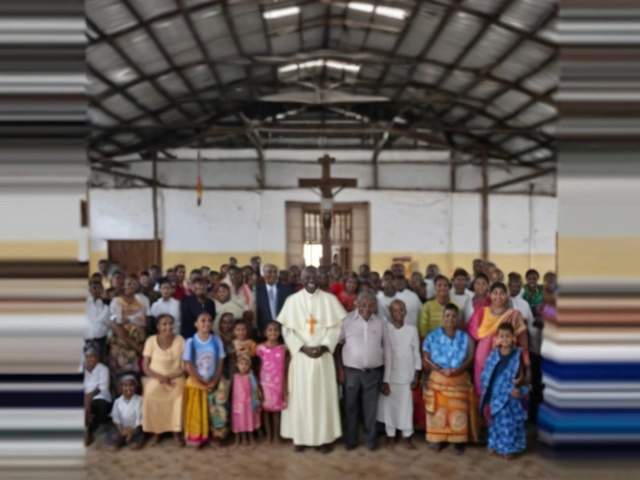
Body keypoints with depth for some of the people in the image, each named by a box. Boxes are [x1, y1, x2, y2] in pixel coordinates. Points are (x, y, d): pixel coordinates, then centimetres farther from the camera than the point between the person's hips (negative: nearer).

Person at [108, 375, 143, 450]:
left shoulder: (139, 400, -13)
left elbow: (139, 418, -12)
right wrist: (121, 430, -16)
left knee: (134, 446, -22)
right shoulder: (118, 401, -5)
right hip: (122, 428, 2)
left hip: (135, 428, -2)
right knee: (114, 443, -22)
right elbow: (116, 417, -4)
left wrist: (132, 431, -17)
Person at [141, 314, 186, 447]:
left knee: (179, 395, -31)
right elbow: (145, 367, -2)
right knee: (150, 395, -31)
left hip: (176, 379, 0)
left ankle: (176, 433, -15)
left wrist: (172, 378, -15)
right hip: (156, 379, 0)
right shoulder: (151, 341, -2)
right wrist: (160, 377, -18)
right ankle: (155, 432, -11)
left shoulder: (180, 340, 0)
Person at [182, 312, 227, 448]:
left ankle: (215, 435, 15)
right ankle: (196, 438, 17)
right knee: (196, 411, 3)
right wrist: (203, 382, -13)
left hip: (214, 382, 2)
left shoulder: (217, 341, -4)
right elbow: (189, 366, -11)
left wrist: (214, 382, -12)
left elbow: (220, 364, -2)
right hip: (196, 382, -2)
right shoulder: (191, 342, -11)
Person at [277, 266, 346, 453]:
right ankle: (300, 436, 18)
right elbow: (287, 330, -1)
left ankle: (324, 437, 16)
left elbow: (337, 327, -1)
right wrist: (303, 348, -12)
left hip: (323, 356, 0)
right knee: (300, 396, 5)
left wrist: (324, 346, -13)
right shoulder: (292, 300, 1)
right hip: (300, 355, 0)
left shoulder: (330, 299, 0)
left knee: (324, 396, 5)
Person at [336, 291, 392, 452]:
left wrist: (386, 378, 4)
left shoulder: (381, 322, 0)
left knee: (371, 408, 11)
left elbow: (387, 350, 4)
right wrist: (340, 370, -3)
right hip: (351, 371, -1)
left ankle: (370, 439, 29)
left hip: (374, 372, 1)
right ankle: (351, 439, 28)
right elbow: (338, 345, 1)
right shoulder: (347, 320, -6)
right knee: (351, 407, 12)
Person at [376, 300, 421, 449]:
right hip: (388, 374, -1)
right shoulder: (384, 328, -6)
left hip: (406, 375, 1)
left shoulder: (412, 329, -1)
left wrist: (416, 376, 3)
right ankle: (390, 435, 22)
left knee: (406, 405, 7)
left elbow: (416, 353, 3)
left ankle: (406, 436, 20)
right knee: (389, 404, 7)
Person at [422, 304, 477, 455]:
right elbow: (426, 360, -5)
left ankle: (458, 441, 15)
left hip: (460, 381, 1)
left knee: (459, 412, 2)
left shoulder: (465, 337, 4)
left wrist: (456, 371, -19)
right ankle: (437, 439, 18)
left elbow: (470, 360, -3)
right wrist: (441, 370, -18)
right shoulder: (432, 336, 0)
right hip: (438, 380, -1)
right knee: (438, 411, 4)